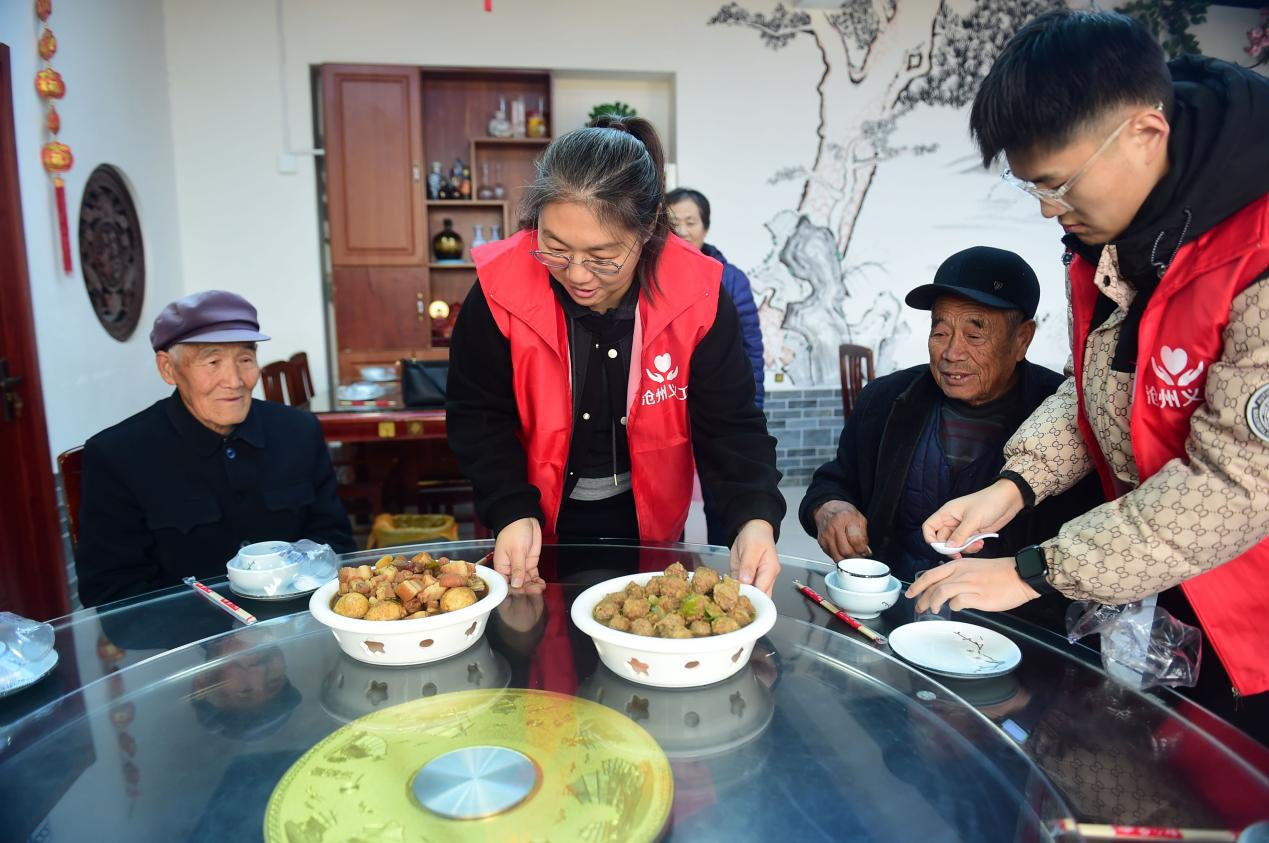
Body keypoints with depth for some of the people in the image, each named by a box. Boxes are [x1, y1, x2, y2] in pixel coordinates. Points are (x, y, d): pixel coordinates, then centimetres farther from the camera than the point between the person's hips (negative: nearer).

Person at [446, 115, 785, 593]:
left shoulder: (697, 295, -21)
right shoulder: (501, 289, -22)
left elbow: (729, 425, -17)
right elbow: (478, 416, -12)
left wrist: (755, 519, -34)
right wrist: (511, 513, -26)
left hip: (649, 518, 1)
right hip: (542, 522, 0)